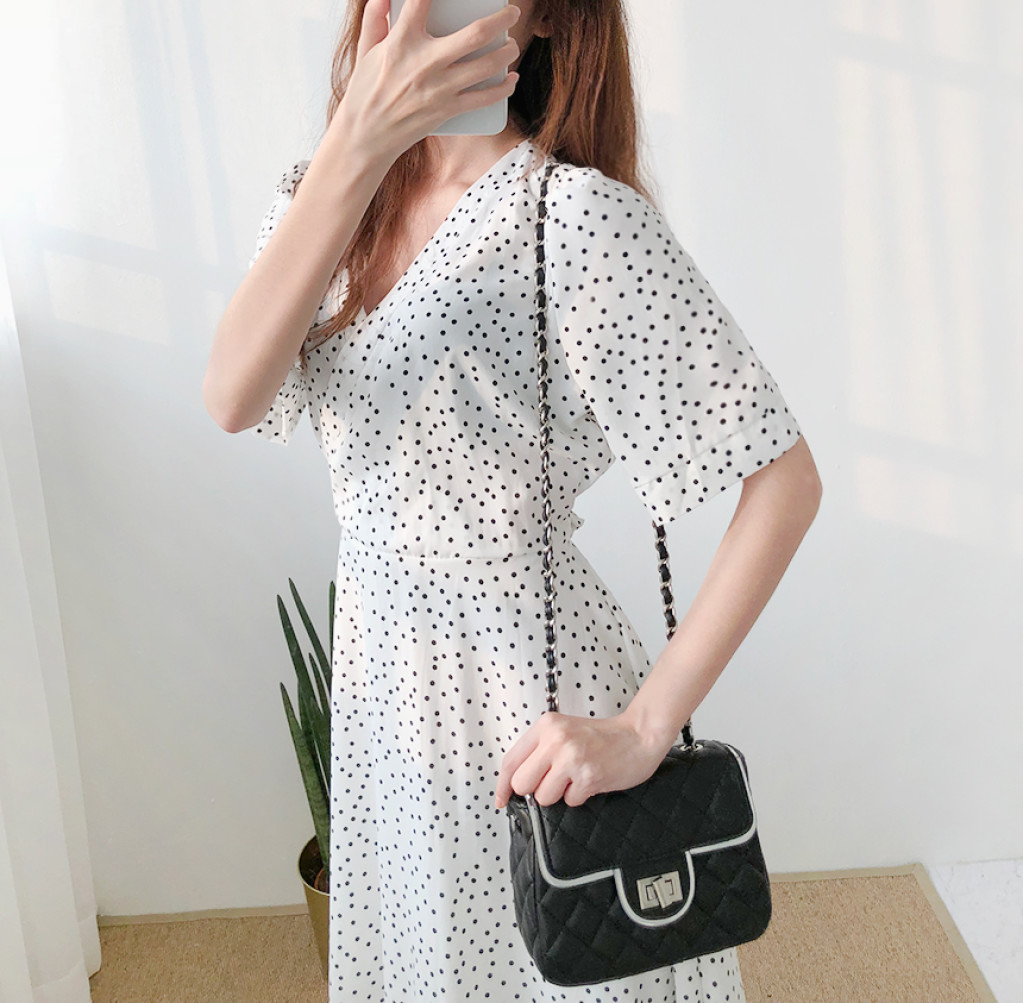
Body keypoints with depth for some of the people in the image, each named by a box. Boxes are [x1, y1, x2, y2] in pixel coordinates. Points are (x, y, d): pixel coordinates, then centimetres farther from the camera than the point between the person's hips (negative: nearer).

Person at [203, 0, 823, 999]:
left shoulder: (577, 215, -21)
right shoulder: (324, 196, -1)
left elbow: (785, 480, -22)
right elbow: (231, 398, -19)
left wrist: (645, 726, -24)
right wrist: (359, 145, -28)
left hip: (528, 702, -6)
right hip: (384, 679, 6)